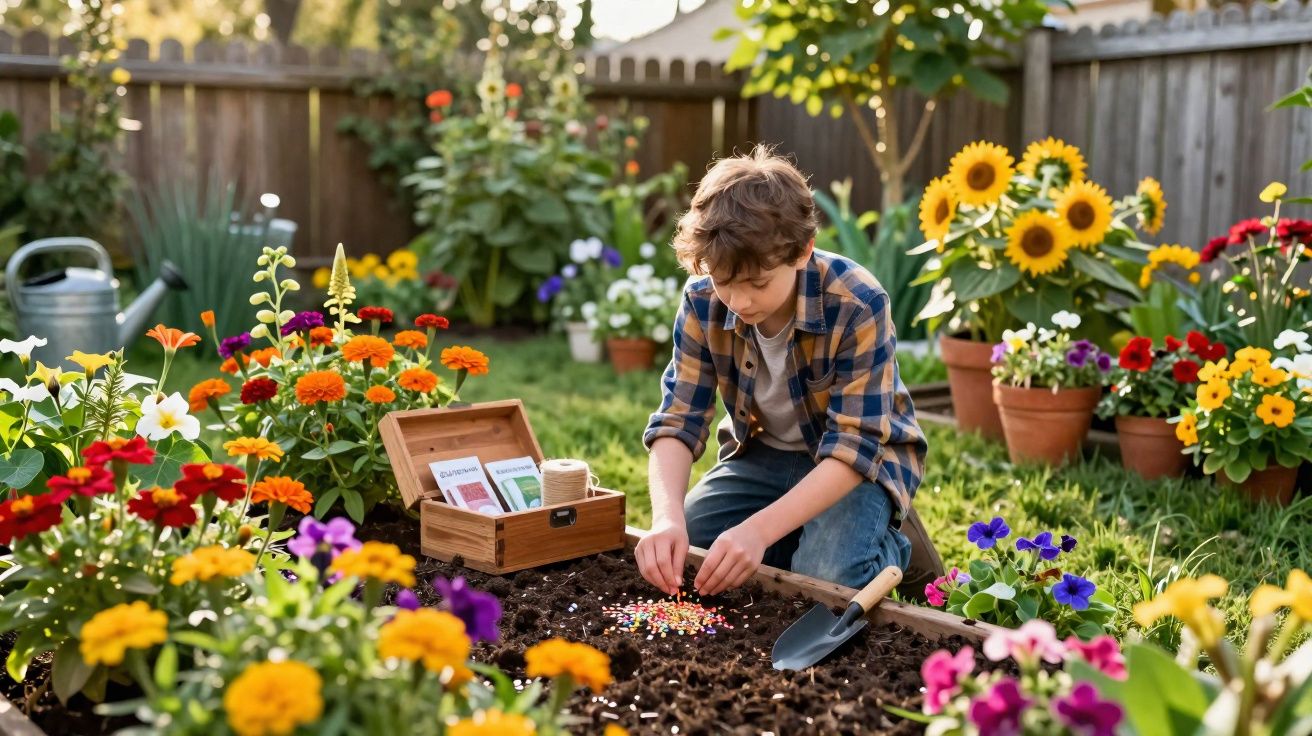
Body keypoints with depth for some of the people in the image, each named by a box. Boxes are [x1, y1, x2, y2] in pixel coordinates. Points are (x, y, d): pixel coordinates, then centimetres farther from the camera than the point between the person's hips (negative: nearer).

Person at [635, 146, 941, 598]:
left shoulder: (857, 306, -31)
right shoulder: (703, 302, -19)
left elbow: (853, 447, -31)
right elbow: (678, 420, -18)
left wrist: (760, 530, -43)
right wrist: (667, 517, -38)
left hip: (861, 460, -4)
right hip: (761, 454, 5)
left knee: (824, 579, -30)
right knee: (669, 554, -12)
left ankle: (892, 547, 5)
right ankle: (799, 535, 10)